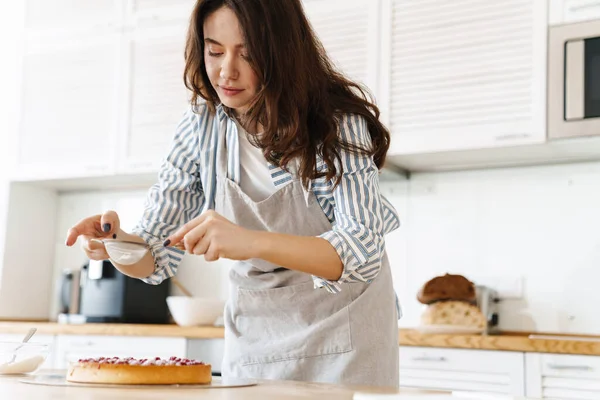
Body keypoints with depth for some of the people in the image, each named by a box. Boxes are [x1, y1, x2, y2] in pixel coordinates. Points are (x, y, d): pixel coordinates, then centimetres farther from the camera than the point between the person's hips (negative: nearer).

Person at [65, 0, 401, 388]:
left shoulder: (339, 121, -21)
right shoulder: (202, 126, -9)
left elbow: (362, 252, -32)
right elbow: (156, 256, -6)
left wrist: (253, 242, -47)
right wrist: (118, 243, -29)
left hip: (343, 327, -3)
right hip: (254, 335, 3)